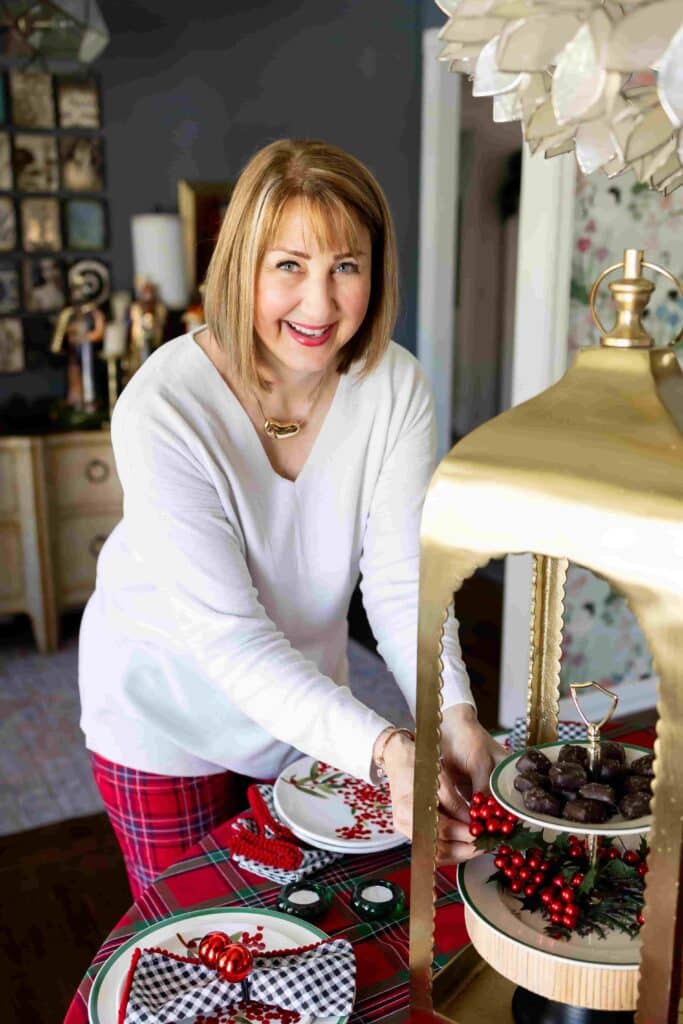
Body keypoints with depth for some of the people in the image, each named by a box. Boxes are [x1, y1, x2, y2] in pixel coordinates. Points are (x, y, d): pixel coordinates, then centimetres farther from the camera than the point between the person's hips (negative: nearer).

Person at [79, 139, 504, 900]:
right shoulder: (163, 407, -30)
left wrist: (453, 714, -34)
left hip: (308, 704, 4)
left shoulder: (395, 386, -17)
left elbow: (402, 581, -18)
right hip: (167, 711, -3)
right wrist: (382, 750, -41)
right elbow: (229, 636, -32)